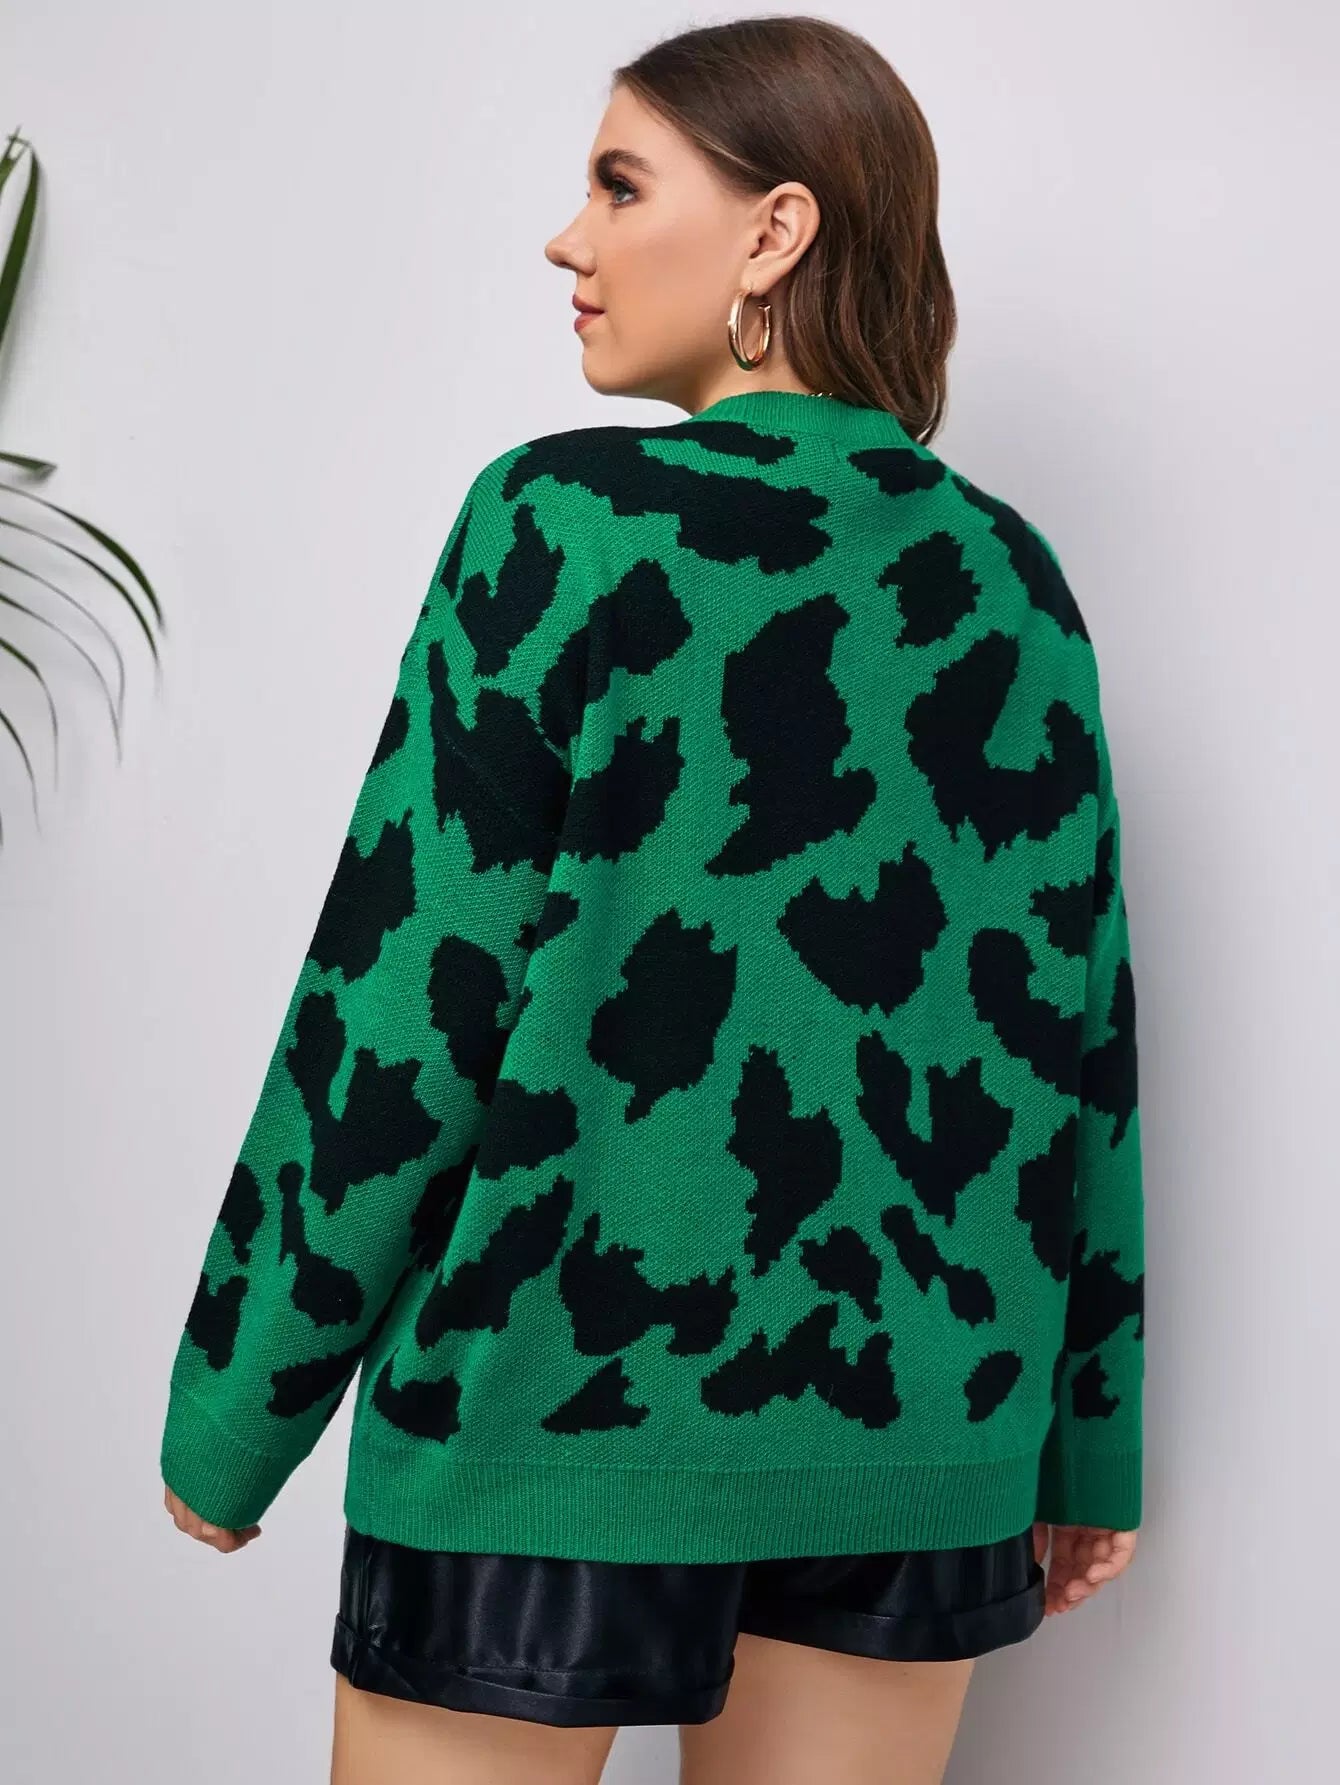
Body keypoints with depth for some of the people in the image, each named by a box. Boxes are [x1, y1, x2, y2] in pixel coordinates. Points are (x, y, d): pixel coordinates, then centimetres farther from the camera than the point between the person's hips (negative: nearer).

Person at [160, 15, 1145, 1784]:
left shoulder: (564, 521, -10)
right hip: (919, 1425, 5)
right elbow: (1084, 1032, 6)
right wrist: (1085, 1438, 15)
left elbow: (404, 1002, -12)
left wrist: (232, 1416, -1)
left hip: (557, 1404, -4)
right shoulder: (1012, 578, 4)